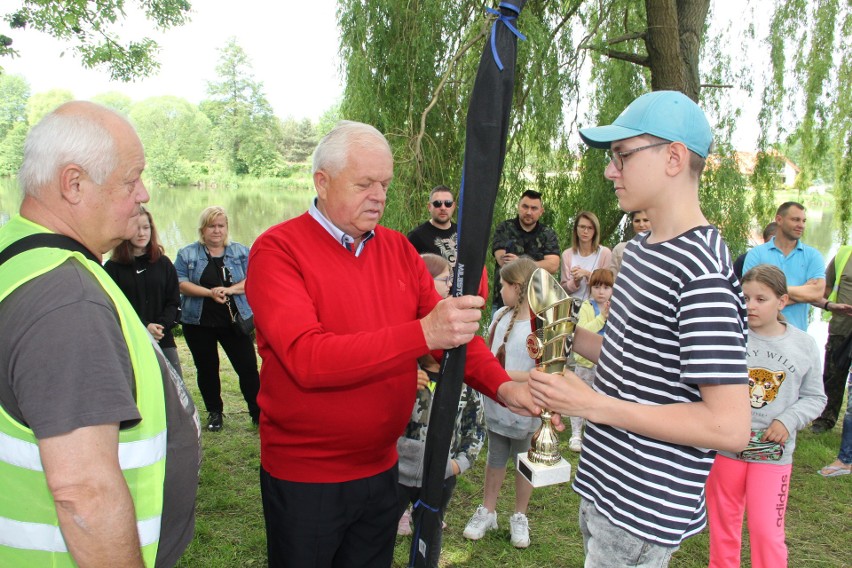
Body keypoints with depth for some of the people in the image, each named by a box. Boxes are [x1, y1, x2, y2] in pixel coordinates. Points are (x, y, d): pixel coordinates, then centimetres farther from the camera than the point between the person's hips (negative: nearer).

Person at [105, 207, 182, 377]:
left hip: (163, 341, 2)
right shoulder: (113, 267, 1)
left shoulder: (163, 263, 9)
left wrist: (161, 325, -11)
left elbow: (174, 302, 7)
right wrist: (144, 327, -17)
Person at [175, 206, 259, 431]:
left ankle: (258, 414, 7)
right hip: (199, 322, 1)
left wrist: (230, 289, -19)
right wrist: (209, 293, -20)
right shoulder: (187, 254, 5)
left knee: (248, 367, -3)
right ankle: (214, 413, 26)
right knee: (207, 369, 9)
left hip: (235, 320, 0)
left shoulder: (241, 252, 7)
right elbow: (180, 283, -6)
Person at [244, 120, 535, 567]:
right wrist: (422, 333, -36)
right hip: (304, 476, -5)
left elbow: (449, 333, 3)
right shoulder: (278, 250, -15)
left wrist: (501, 385, -16)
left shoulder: (399, 249, 3)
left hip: (381, 467, 5)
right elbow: (306, 357, -28)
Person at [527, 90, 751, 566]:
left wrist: (593, 403, -24)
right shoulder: (640, 248, 6)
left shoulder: (703, 274, -24)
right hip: (605, 484, 9)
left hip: (643, 512, -9)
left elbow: (730, 427, -26)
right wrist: (574, 337, -1)